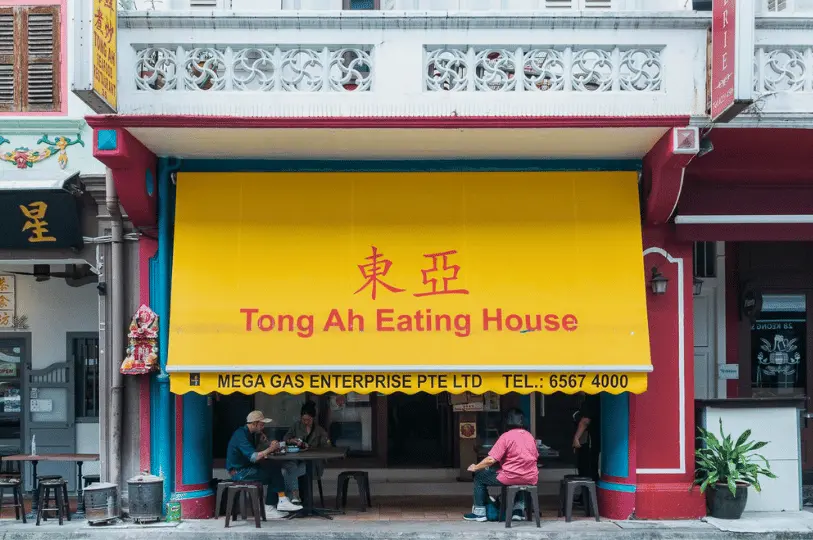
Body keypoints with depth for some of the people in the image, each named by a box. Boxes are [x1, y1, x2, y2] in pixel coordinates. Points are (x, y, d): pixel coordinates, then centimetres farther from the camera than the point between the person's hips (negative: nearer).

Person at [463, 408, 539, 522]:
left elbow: (491, 460, -14)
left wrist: (475, 468, 0)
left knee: (479, 477, 13)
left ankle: (479, 512, 14)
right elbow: (535, 457, 15)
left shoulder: (506, 436, -10)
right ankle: (518, 510, 33)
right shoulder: (530, 436, 7)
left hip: (512, 477, -6)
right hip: (531, 479, 6)